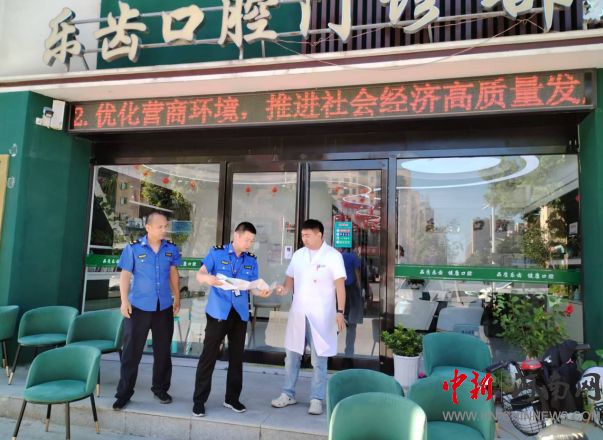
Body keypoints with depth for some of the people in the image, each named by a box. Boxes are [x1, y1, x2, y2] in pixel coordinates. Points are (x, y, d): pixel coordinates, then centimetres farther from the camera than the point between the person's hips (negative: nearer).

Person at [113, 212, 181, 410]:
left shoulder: (171, 249, 1)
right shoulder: (133, 248, -7)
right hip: (139, 306, -3)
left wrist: (177, 297, 11)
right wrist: (124, 301, -11)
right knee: (131, 351, 5)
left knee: (163, 351, 12)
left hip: (164, 307, 3)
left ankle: (160, 389, 28)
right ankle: (124, 393, 18)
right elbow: (125, 275, -5)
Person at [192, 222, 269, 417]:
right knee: (208, 356, 0)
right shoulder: (216, 253, -4)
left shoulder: (251, 261, 7)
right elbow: (200, 274, -9)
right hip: (218, 312, -4)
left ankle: (232, 398, 26)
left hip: (240, 314, 4)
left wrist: (262, 292, -17)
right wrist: (207, 278, -32)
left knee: (237, 357, 11)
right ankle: (199, 400, 13)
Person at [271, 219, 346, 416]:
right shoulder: (298, 254, 8)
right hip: (298, 313, 5)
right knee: (291, 356, 12)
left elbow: (340, 286, -9)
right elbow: (291, 278, 13)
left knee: (319, 360, 5)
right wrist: (285, 289, -9)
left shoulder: (333, 256, -7)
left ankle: (317, 399, 17)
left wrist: (340, 312, -15)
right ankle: (288, 394, 27)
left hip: (321, 315, -5)